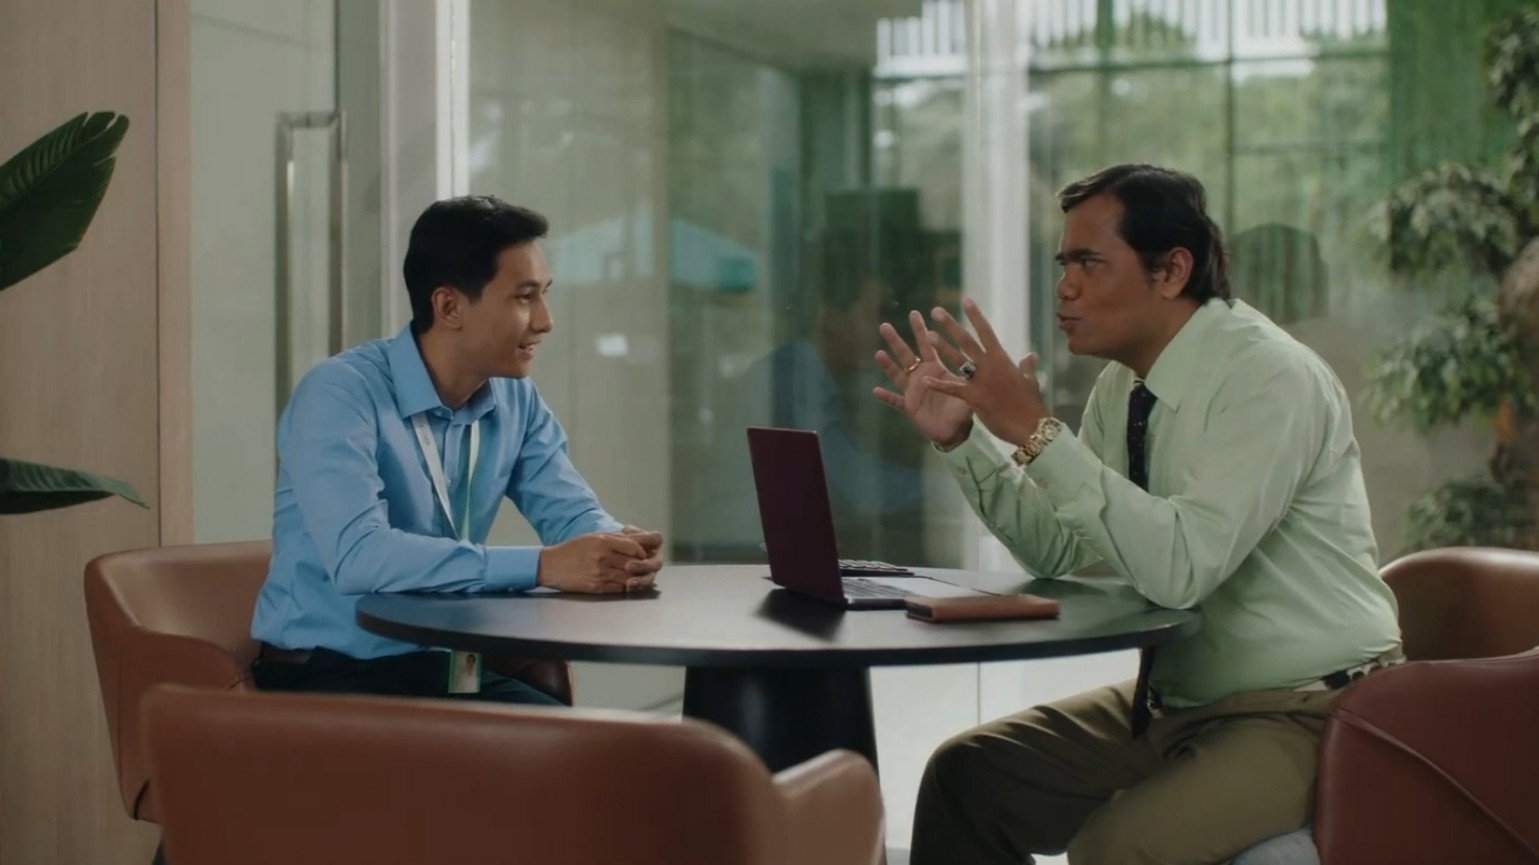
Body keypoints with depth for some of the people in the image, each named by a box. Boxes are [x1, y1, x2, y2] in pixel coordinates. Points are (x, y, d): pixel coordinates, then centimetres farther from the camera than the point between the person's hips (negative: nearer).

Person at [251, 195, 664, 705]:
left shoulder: (516, 398, 5)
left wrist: (618, 546, -22)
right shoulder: (340, 395, -18)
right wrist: (542, 566, -36)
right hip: (331, 674, -7)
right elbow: (357, 555, -31)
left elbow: (574, 514, 4)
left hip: (451, 670, 7)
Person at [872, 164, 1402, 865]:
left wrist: (1036, 431, -30)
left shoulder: (1271, 378, -20)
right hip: (1175, 701, 8)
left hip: (1302, 717, -8)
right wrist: (958, 436, -1)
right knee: (963, 776, 1)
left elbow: (1181, 567, -32)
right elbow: (1057, 551, 12)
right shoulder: (1124, 383, 4)